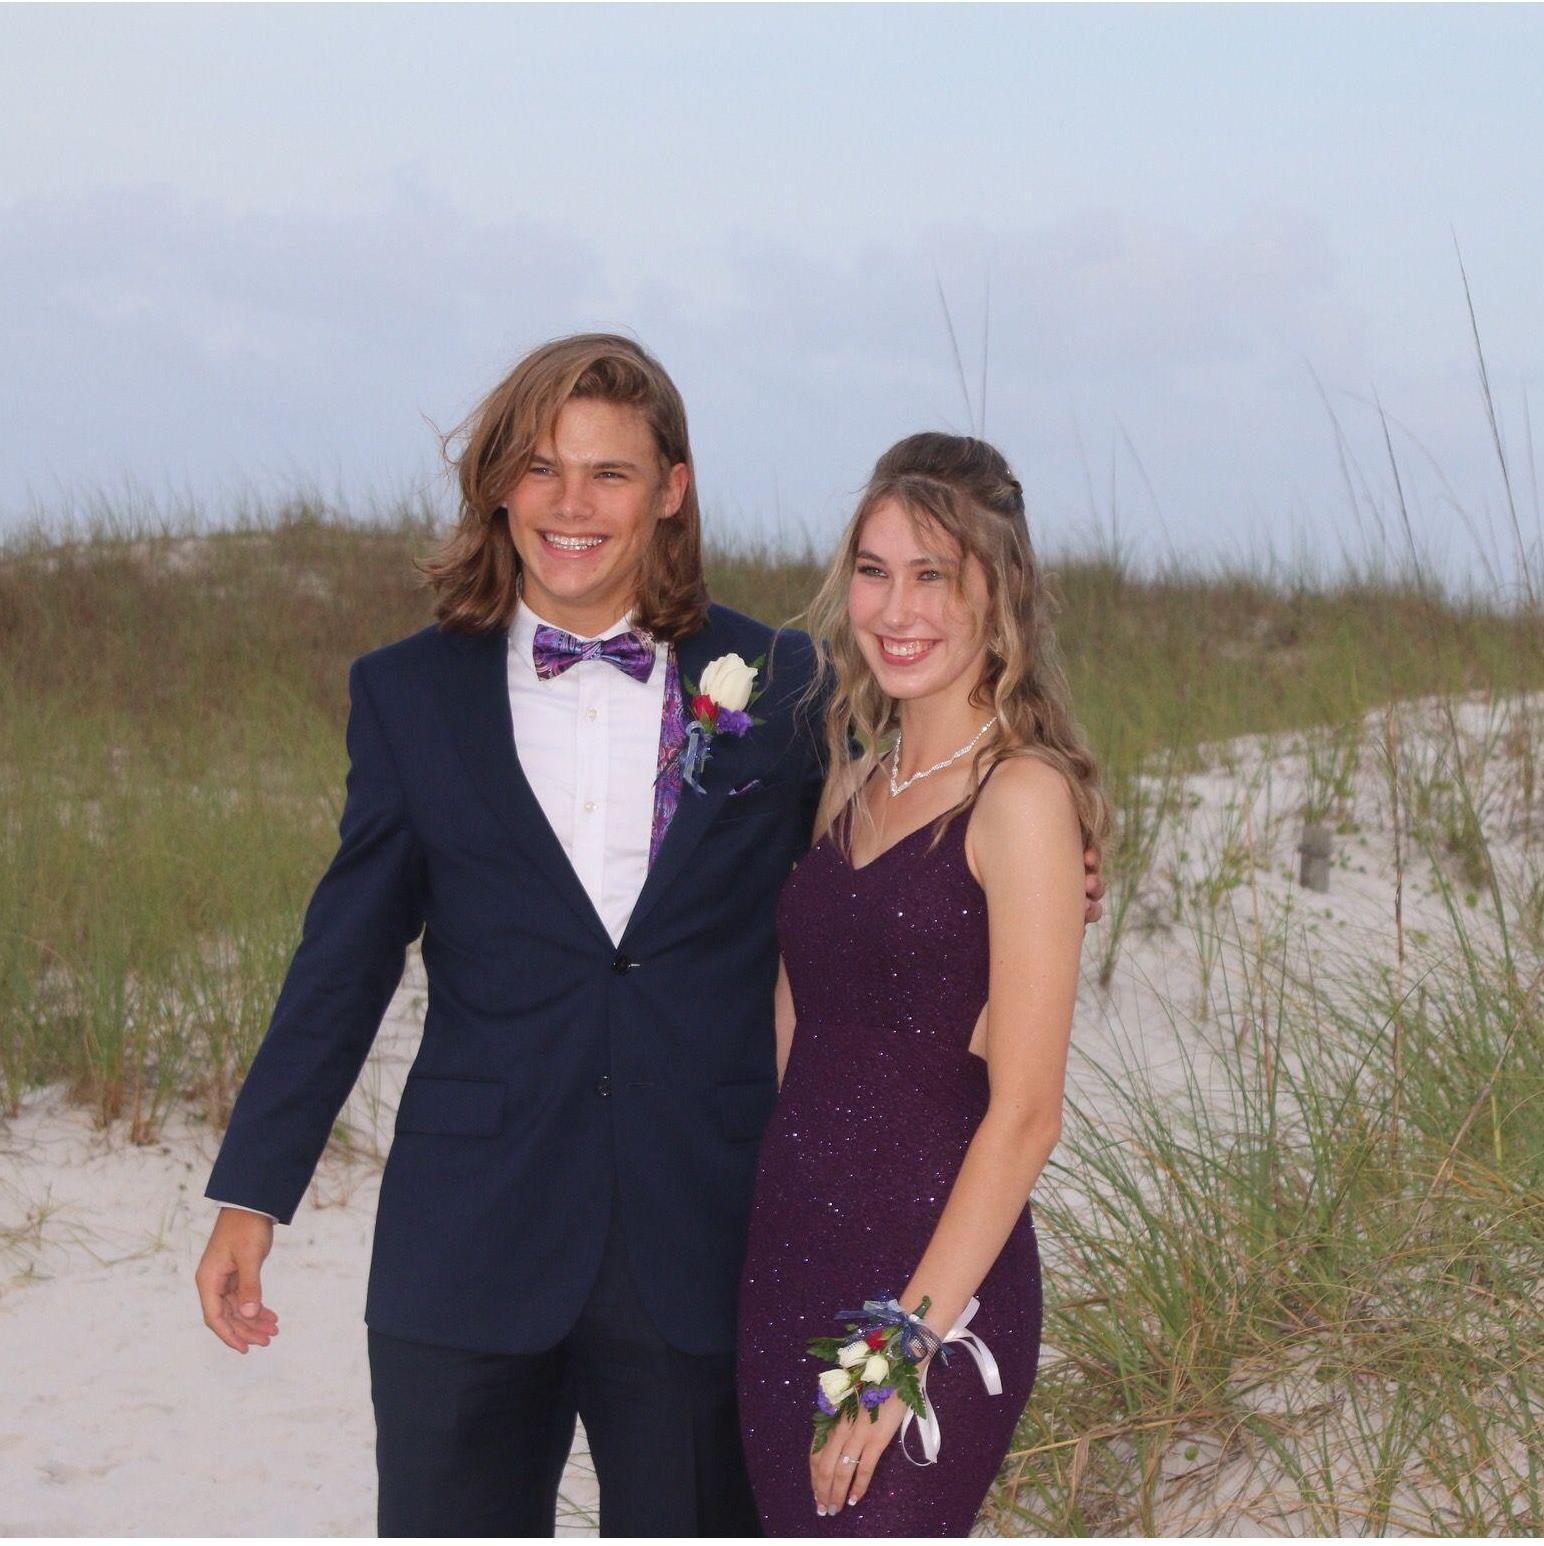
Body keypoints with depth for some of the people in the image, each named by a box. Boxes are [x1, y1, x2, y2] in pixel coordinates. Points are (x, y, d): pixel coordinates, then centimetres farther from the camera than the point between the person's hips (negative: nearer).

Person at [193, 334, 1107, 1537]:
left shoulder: (778, 685, 3)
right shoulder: (411, 695, 5)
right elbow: (346, 958, 7)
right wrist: (251, 1194, 4)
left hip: (705, 1255, 0)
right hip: (473, 1248, 0)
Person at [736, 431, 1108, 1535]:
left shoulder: (1021, 795, -10)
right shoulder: (855, 785, 12)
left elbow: (1024, 1110, -14)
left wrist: (908, 1339, -17)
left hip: (931, 1279, -7)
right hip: (791, 1263, 7)